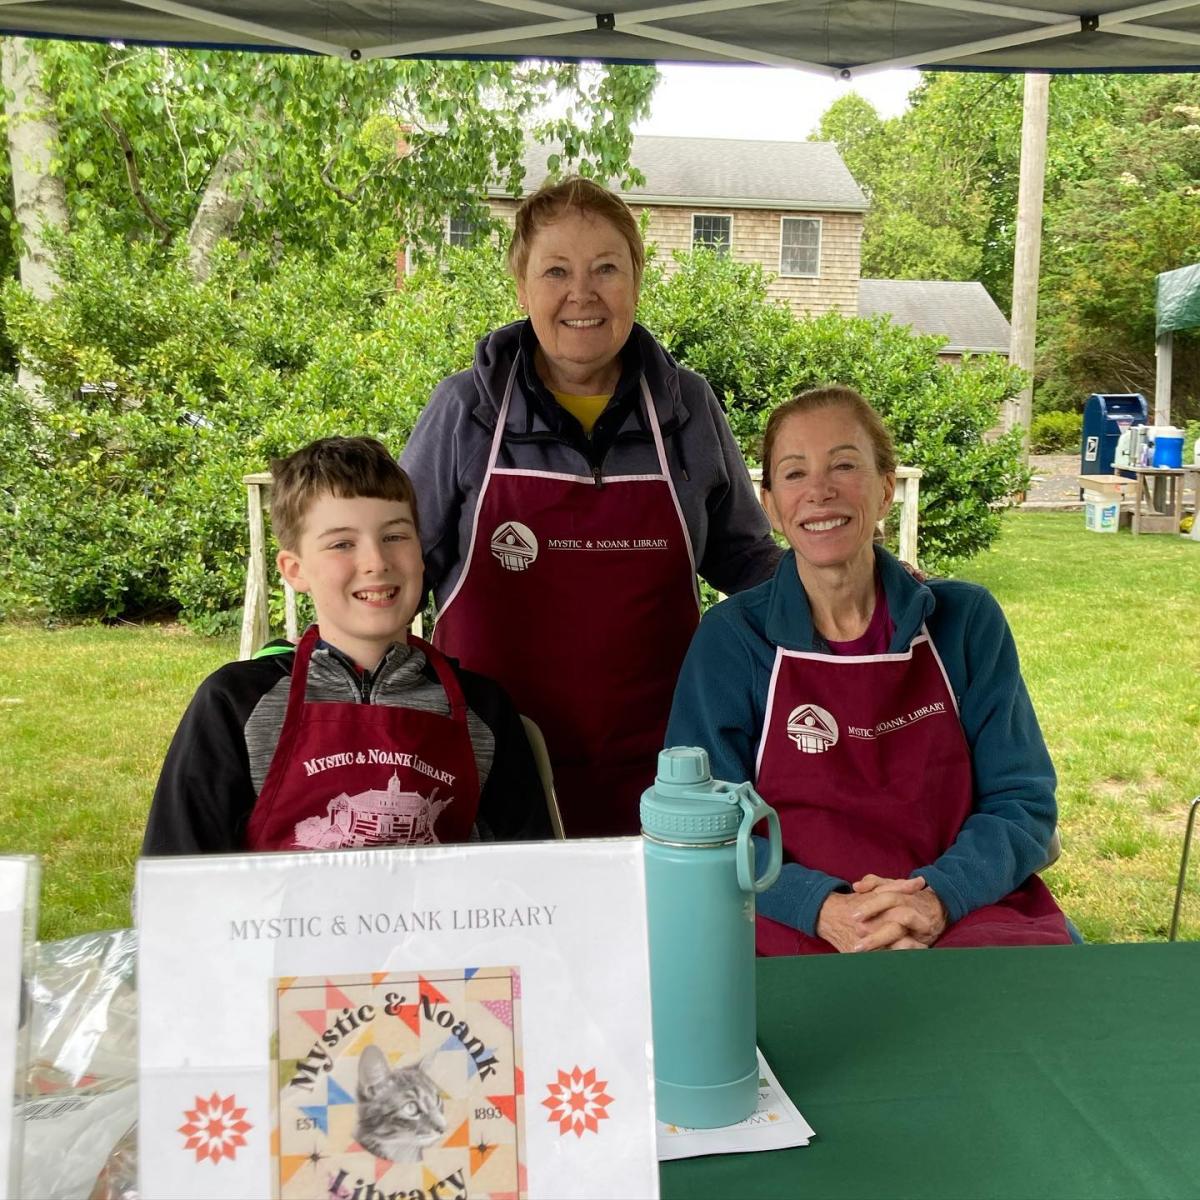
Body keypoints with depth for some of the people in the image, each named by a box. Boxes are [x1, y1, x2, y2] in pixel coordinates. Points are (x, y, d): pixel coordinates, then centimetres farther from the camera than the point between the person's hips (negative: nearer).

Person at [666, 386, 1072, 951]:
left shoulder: (966, 620, 7)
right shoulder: (732, 638, 2)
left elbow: (1022, 801, 6)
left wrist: (936, 898, -14)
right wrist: (823, 907, -19)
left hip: (971, 915, 3)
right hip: (798, 930, -2)